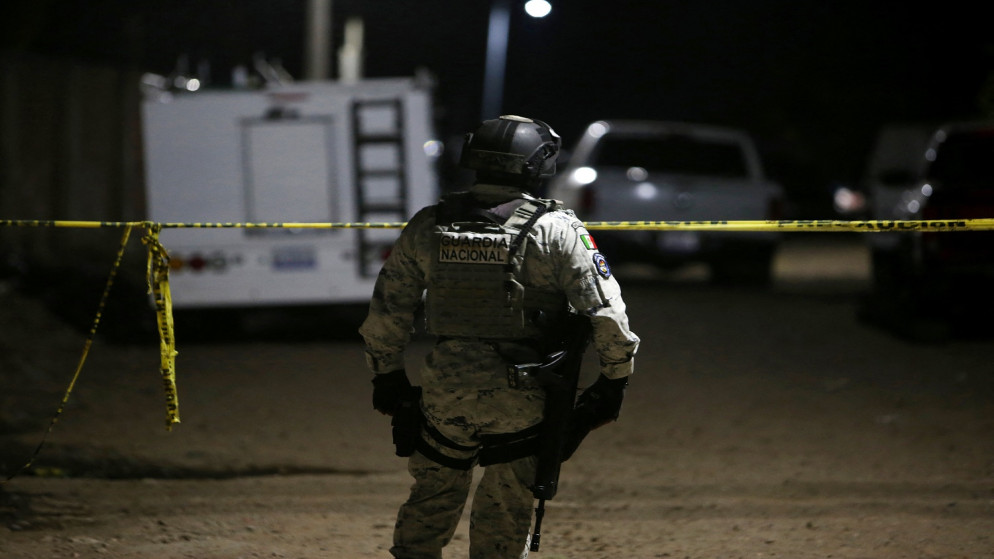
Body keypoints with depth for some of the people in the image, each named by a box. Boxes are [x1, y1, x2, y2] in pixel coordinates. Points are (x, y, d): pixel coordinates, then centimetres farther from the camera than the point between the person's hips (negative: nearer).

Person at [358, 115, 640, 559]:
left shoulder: (427, 226, 2)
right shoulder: (556, 230, -8)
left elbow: (386, 310, 9)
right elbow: (604, 311, -9)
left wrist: (386, 374, 21)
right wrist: (615, 379, 2)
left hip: (445, 393, 3)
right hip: (522, 401, -2)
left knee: (430, 504, 17)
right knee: (504, 517, 7)